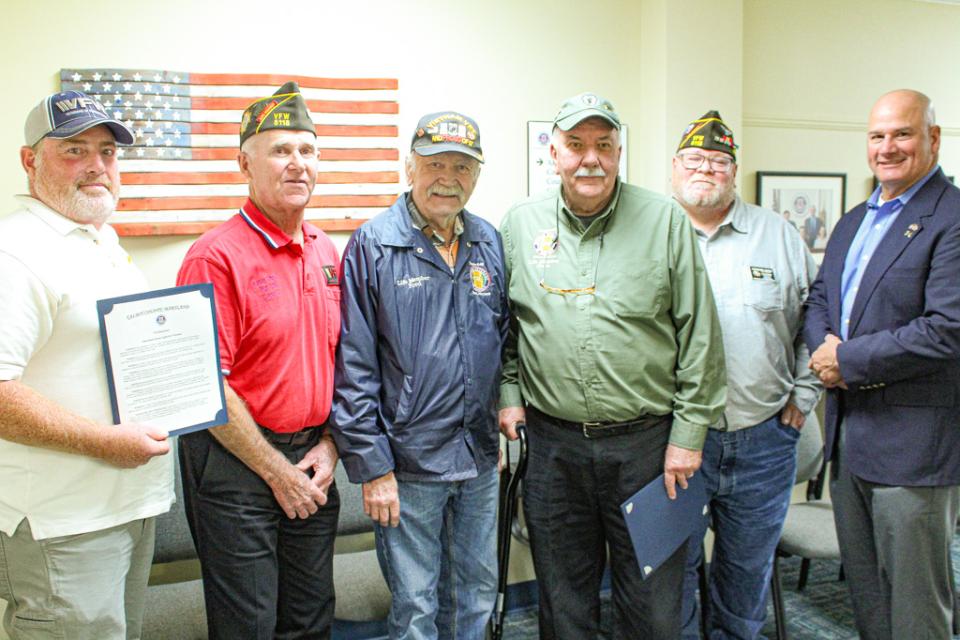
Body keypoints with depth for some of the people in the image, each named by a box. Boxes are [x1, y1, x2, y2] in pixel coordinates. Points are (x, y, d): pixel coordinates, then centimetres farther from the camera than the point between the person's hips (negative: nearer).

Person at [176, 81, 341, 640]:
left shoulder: (327, 253, 7)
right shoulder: (217, 255, -13)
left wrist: (328, 446, 2)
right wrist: (277, 470, -12)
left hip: (313, 459, 6)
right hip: (237, 462, -6)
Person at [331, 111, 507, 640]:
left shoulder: (489, 242, 6)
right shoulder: (373, 245, -10)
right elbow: (354, 367, -11)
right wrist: (371, 467, -12)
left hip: (481, 457, 5)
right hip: (408, 462, -5)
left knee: (478, 593, 20)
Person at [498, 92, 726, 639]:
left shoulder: (665, 220, -3)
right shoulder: (521, 224, 4)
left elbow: (699, 334, -2)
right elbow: (501, 323, 14)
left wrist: (688, 433, -4)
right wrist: (508, 392, 5)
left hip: (646, 441, -1)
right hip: (553, 444, 2)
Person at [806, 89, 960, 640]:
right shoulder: (853, 222, 14)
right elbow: (818, 300, 17)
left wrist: (848, 360, -16)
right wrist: (824, 344, -5)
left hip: (914, 443, -8)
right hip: (848, 436, 8)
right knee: (863, 590, 21)